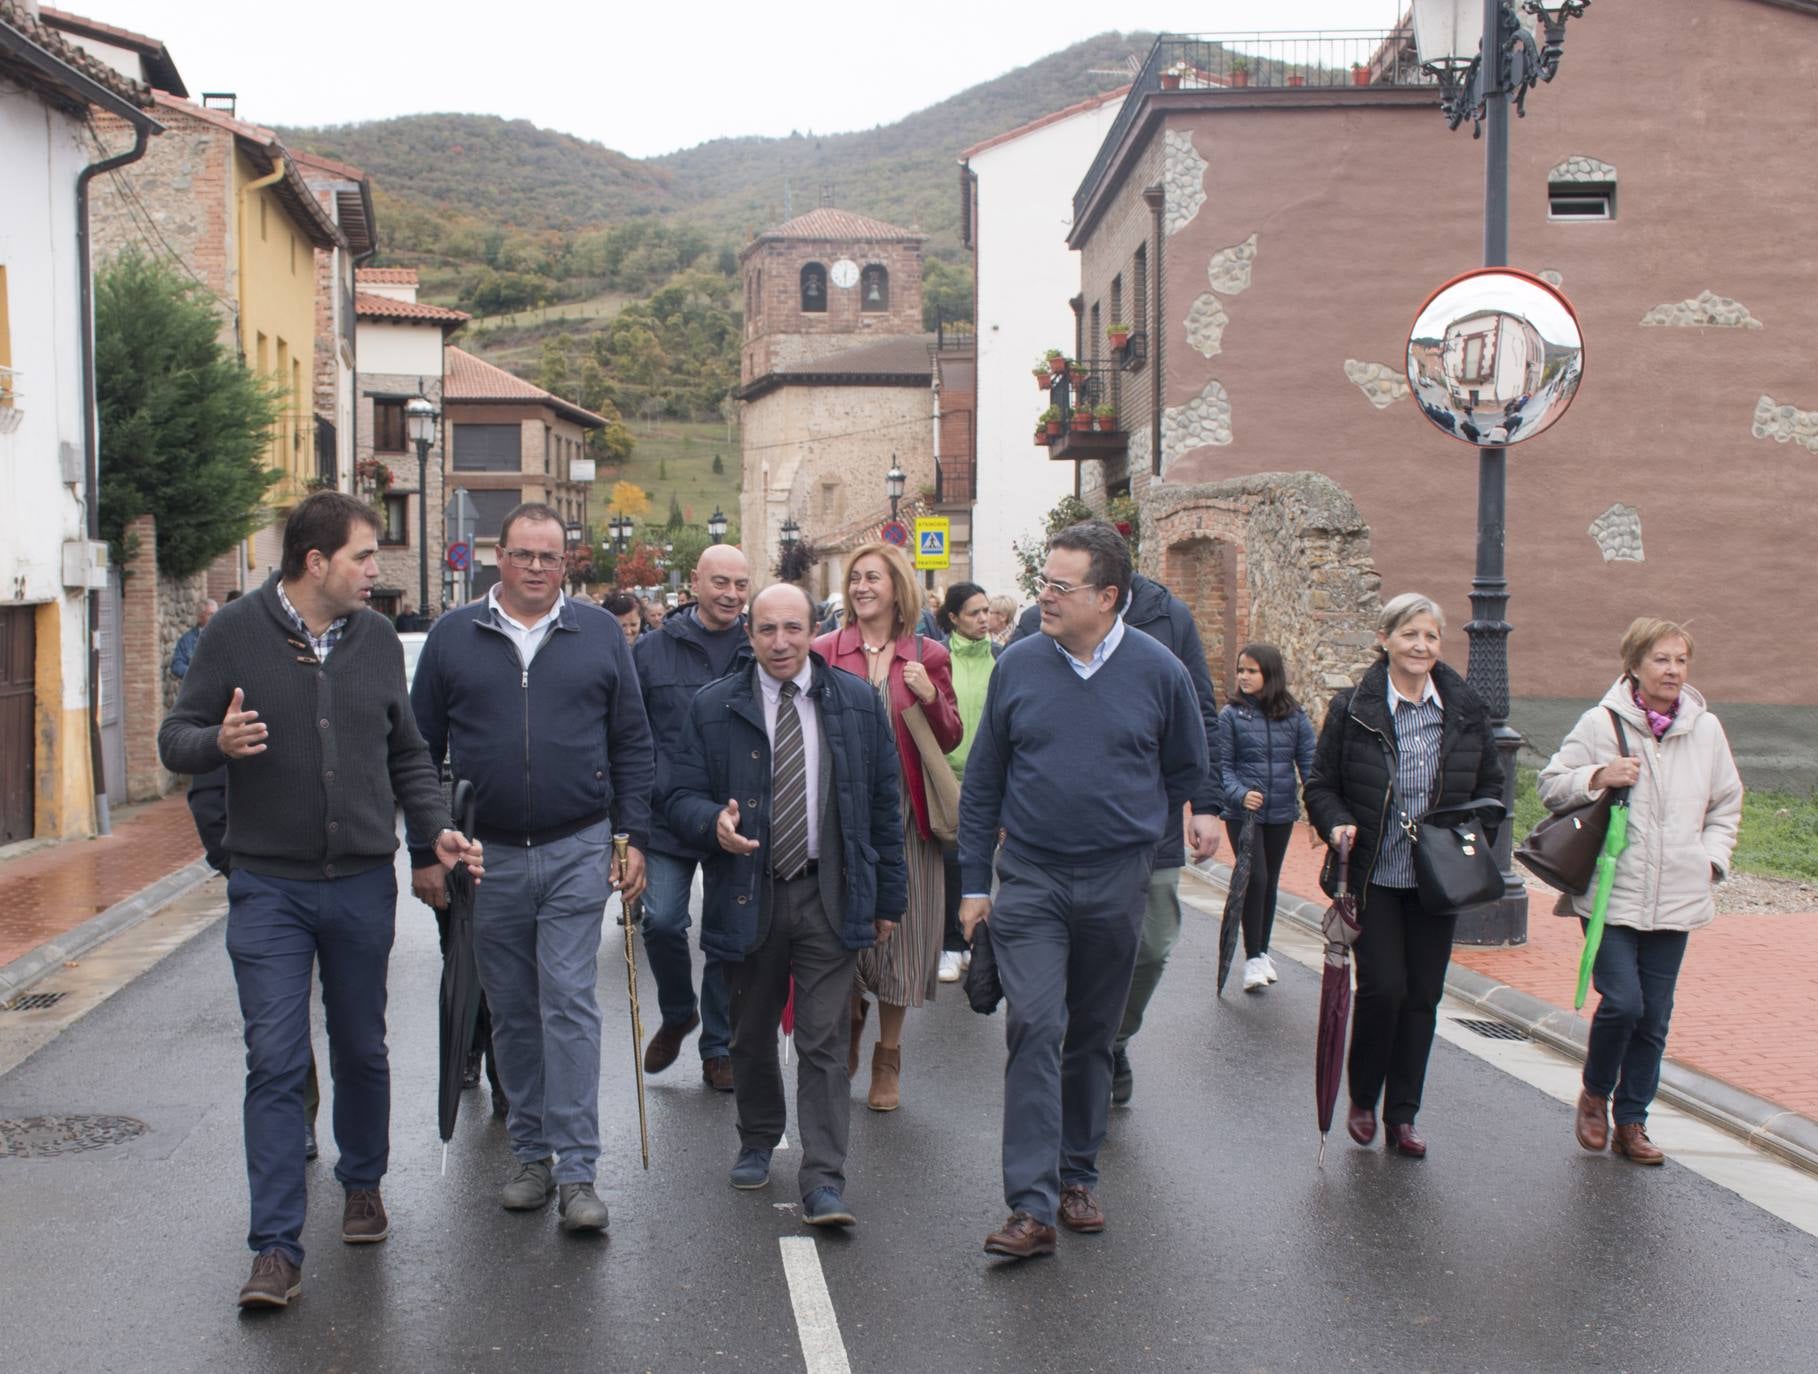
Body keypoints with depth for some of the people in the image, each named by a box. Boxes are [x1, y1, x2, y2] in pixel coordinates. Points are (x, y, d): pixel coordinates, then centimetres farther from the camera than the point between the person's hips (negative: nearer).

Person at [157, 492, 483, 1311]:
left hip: (363, 883, 3)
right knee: (275, 1063, -7)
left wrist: (437, 828, 0)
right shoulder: (237, 632, -4)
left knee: (361, 1050, 15)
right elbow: (175, 740, -2)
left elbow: (407, 754, 15)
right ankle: (277, 1249, -2)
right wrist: (218, 741, -24)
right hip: (268, 885, -3)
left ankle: (363, 1184, 38)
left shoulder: (377, 639, 6)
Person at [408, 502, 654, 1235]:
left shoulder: (599, 633, 5)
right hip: (487, 857, 2)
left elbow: (632, 742, 7)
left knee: (569, 1003, -6)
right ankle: (530, 1154, 22)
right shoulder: (453, 637, 5)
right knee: (511, 1011, 9)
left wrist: (632, 838, 0)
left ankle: (576, 1171, -3)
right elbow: (422, 748, 7)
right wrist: (424, 851, 3)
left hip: (577, 851, -1)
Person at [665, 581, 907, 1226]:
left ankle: (824, 1181, -1)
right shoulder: (714, 707, 1)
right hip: (747, 898, 1)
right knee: (751, 1033, 15)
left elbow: (883, 804, 7)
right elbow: (681, 796, 3)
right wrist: (715, 822, -21)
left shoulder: (857, 703, 3)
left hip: (830, 897, -1)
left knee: (824, 1042, -3)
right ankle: (757, 1142, 37)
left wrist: (889, 896, 6)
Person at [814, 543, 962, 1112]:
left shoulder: (927, 657, 5)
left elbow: (951, 740, 5)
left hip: (907, 815, 0)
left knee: (899, 929, 5)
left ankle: (887, 1058, 21)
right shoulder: (825, 653, 3)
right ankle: (850, 1021, 35)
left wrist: (930, 697, -12)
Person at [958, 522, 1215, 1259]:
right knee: (1035, 1031, -11)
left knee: (1093, 1035, 13)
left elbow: (1186, 774, 13)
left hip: (1118, 884, 1)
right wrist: (974, 881, 5)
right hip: (1030, 880, -1)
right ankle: (1031, 1207, -11)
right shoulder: (1018, 665, -1)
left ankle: (1077, 1178, 28)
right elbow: (981, 782, 6)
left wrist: (1198, 821, 1)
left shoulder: (1159, 672, -3)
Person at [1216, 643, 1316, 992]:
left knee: (1270, 882, 14)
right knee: (1255, 879, -10)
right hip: (1244, 813, -3)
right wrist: (1239, 794, -23)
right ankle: (1253, 957, -1)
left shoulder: (1295, 717, 0)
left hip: (1282, 813, 3)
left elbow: (1309, 763, -2)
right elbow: (1223, 765, -6)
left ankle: (1262, 951, 29)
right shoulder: (1231, 715, -5)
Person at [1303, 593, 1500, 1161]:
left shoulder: (1466, 709, 4)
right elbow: (1320, 784, 2)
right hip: (1375, 876, -3)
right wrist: (1338, 825, -17)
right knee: (1383, 986, -8)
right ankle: (1362, 1099, 16)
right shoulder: (1354, 709, -4)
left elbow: (1490, 785, 14)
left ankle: (1402, 1115, 19)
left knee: (1423, 996, 7)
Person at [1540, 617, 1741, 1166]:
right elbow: (1551, 784, 1)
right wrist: (1598, 776, -16)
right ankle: (1595, 1094, 15)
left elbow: (1727, 803, 18)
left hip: (1676, 900, 4)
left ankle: (1631, 1121, 21)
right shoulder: (1601, 724, -5)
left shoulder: (1706, 729, 5)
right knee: (1622, 1002, -13)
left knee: (1654, 1018, 7)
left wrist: (1712, 857, 6)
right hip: (1611, 894, -3)